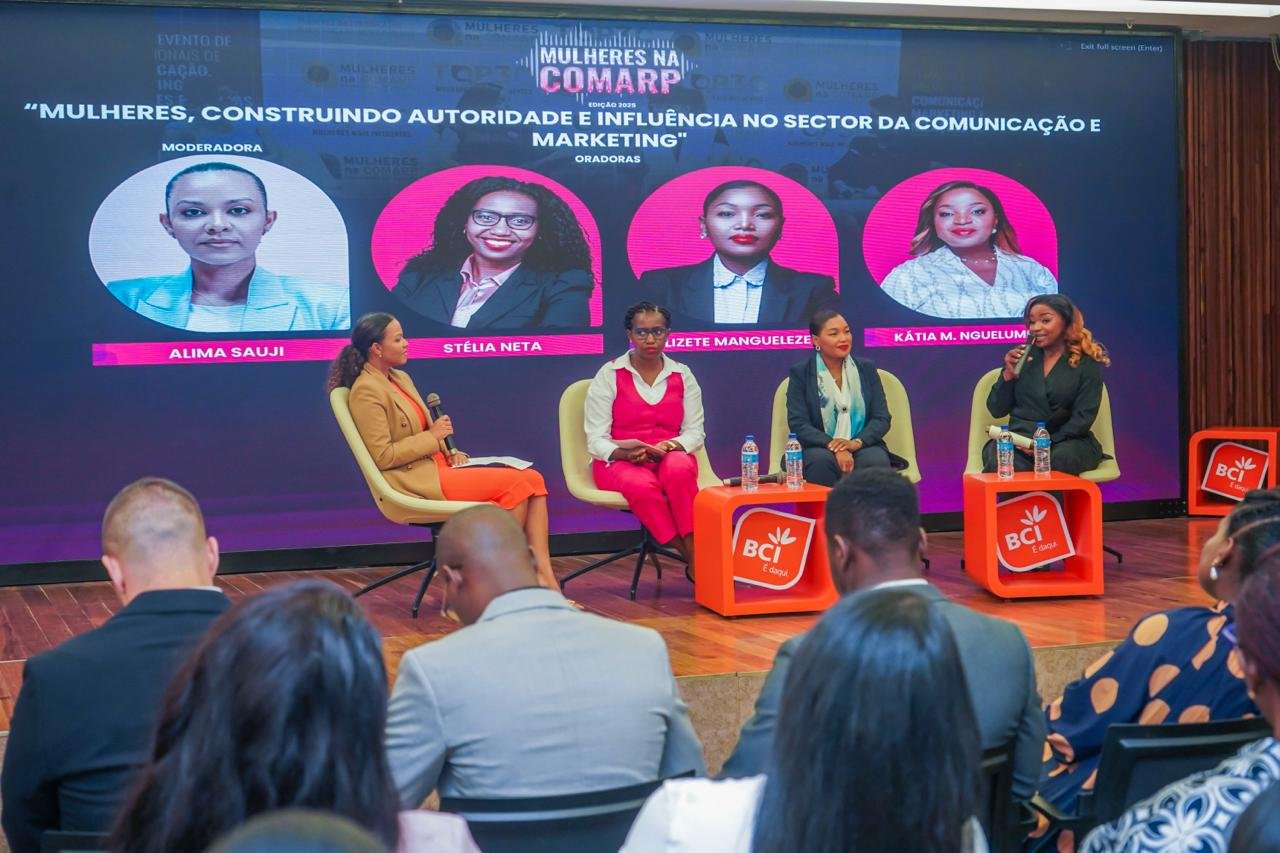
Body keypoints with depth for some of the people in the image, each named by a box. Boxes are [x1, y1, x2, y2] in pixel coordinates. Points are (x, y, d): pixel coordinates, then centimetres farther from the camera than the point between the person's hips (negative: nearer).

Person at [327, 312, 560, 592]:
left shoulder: (401, 378, 18)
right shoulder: (366, 391, -11)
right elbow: (383, 457, -16)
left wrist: (450, 452, 5)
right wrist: (433, 436, -11)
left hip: (437, 465, 9)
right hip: (415, 480, -9)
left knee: (531, 479, -11)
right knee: (516, 483, -20)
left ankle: (544, 577, -19)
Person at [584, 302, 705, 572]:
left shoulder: (682, 375, 9)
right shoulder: (609, 375, 1)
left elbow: (695, 432, 6)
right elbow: (596, 440, -3)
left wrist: (670, 446, -16)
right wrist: (625, 453, -23)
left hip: (671, 459, 2)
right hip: (620, 463, -2)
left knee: (679, 469, -37)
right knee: (642, 485, -38)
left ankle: (697, 553, -31)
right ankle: (693, 560, -29)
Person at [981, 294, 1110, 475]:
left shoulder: (1087, 364, 5)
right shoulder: (1023, 356, 13)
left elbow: (1083, 419, -2)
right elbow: (996, 410, 13)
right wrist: (1008, 375, -3)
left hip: (1065, 440, -1)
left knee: (1061, 458, -37)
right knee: (997, 458, -32)